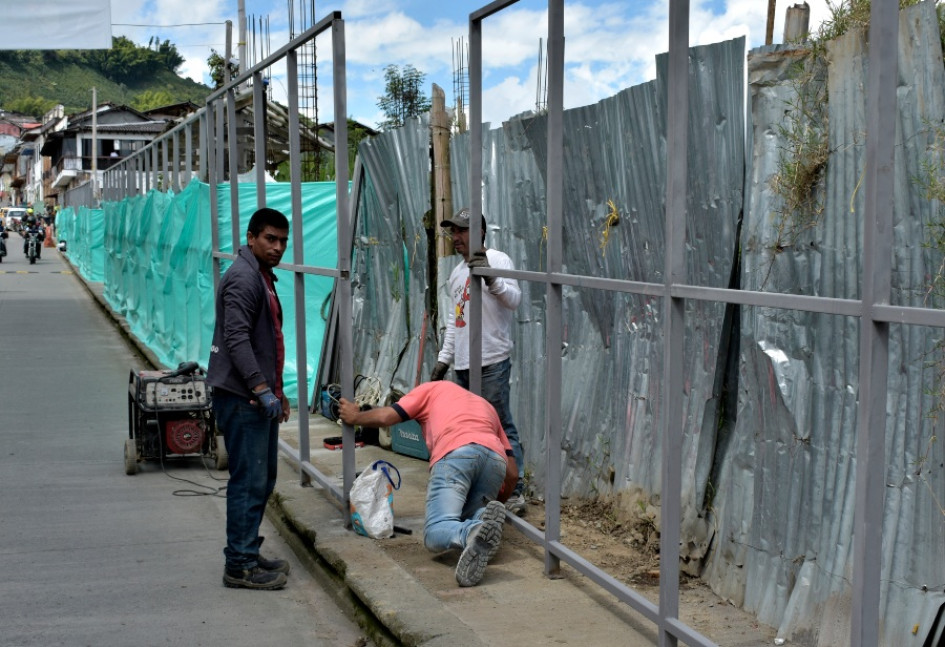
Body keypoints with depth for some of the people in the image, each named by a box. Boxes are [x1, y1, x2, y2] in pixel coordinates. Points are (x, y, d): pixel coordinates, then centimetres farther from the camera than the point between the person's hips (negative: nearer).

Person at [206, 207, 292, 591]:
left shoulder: (263, 277, 19)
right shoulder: (243, 278, -14)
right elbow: (237, 339, -23)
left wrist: (277, 389, 27)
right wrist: (261, 388, -28)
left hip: (259, 396, 11)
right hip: (241, 397, -11)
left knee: (262, 479, 15)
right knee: (249, 481, -9)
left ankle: (247, 554, 24)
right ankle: (240, 566, -4)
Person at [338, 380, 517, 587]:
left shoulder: (432, 388, 32)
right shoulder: (485, 406, 42)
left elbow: (384, 417, 21)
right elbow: (512, 474, 33)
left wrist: (354, 417, 41)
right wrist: (497, 499, 49)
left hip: (455, 453, -4)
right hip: (495, 457, 4)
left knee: (435, 532, -10)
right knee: (465, 522, 20)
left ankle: (476, 534, -44)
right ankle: (485, 518, -16)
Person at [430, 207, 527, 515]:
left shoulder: (497, 260, -3)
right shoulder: (457, 272, 21)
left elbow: (514, 300, -18)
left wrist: (491, 278, -33)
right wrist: (444, 358, 19)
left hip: (492, 362, -8)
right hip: (463, 364, 8)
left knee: (501, 426, -8)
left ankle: (515, 490, -3)